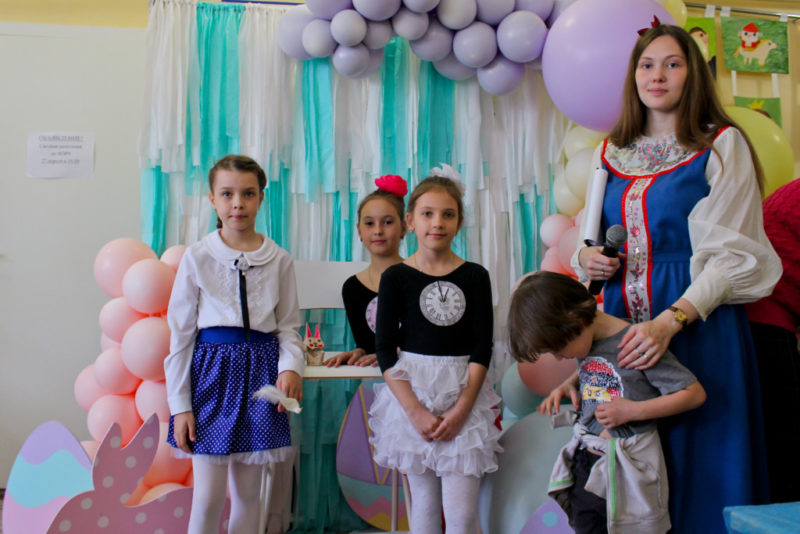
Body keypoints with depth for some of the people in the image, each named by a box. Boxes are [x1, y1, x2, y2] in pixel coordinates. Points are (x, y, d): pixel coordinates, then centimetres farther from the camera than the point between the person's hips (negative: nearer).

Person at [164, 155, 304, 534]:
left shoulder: (279, 260, 3)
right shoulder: (198, 257, -1)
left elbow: (289, 327, 7)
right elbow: (180, 334, 1)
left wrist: (291, 365, -15)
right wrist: (179, 405, -2)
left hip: (260, 371, 1)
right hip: (211, 369, -1)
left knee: (248, 494, 10)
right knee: (207, 496, -2)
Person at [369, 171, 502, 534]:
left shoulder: (475, 276, 2)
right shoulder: (396, 277, 0)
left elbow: (482, 347, 0)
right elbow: (385, 349, -3)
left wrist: (461, 409, -10)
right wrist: (416, 412, -11)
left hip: (463, 396, 0)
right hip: (411, 395, 0)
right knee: (424, 503, 8)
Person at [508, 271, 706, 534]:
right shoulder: (582, 342, 2)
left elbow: (695, 393, -14)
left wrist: (633, 410, -19)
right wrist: (568, 385, 3)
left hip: (627, 468, -6)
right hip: (584, 463, 6)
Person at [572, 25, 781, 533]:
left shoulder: (722, 145, -2)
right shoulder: (613, 152, 13)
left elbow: (733, 253, -10)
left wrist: (671, 320, -23)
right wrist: (585, 257, -2)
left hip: (699, 321, -4)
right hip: (625, 320, 4)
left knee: (697, 458, 0)